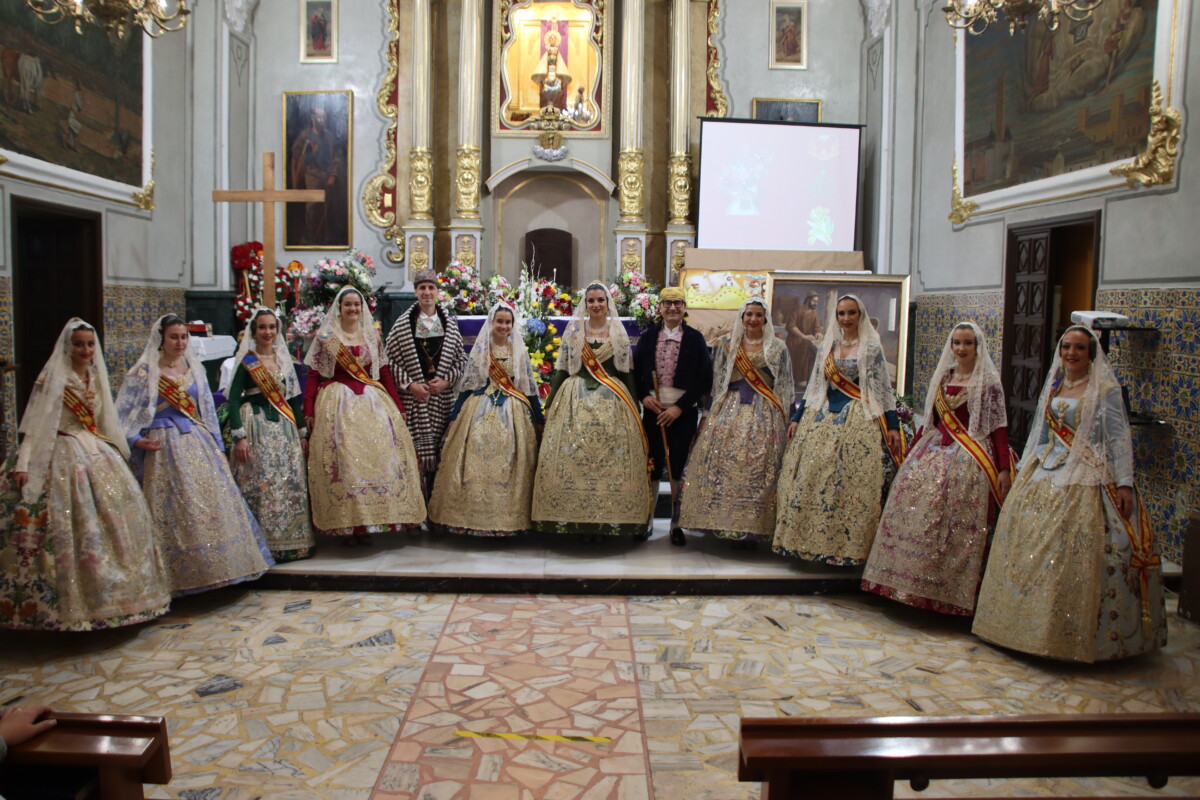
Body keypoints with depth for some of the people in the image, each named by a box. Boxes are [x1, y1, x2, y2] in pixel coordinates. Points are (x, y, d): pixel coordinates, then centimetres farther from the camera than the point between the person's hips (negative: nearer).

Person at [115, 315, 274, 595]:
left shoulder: (194, 369, 11)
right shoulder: (144, 373, -2)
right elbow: (123, 414, -3)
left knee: (213, 504, 2)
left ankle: (216, 567, 12)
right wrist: (136, 440, -18)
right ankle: (184, 576, 4)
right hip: (165, 448, -4)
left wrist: (217, 446, 11)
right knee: (175, 511, -4)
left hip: (199, 444, 4)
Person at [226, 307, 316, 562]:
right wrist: (239, 436, -15)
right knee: (260, 484, -7)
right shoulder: (246, 361, -1)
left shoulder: (284, 359, 14)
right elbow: (233, 399, -6)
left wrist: (302, 432, 11)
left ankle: (292, 540, 12)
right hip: (256, 427, -5)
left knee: (291, 484, 3)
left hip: (285, 426, 5)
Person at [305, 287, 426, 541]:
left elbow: (384, 373, 11)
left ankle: (368, 521, 3)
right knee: (343, 457, -8)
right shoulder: (325, 336, 5)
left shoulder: (372, 335, 12)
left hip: (372, 401, 3)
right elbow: (313, 375, 1)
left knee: (378, 454, -6)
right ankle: (347, 524, 0)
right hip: (337, 403, -2)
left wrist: (398, 406, 6)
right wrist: (309, 411, -8)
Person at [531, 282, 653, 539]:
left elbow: (627, 370, 10)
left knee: (613, 456, -4)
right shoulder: (573, 329, 8)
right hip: (576, 399, 0)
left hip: (613, 401, 0)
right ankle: (582, 519, 2)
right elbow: (561, 367, 8)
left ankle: (610, 516, 4)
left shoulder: (618, 330, 9)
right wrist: (551, 401, 5)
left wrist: (634, 404, 6)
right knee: (576, 455, -5)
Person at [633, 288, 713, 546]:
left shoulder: (695, 338, 1)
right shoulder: (648, 337, 8)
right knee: (652, 466, 3)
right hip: (654, 409, 1)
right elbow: (635, 372, 11)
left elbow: (705, 379, -3)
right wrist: (643, 396, -7)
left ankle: (676, 524, 11)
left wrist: (680, 407, -10)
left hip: (684, 411, -1)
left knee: (678, 467, 0)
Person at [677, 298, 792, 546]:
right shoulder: (728, 345, 11)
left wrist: (782, 419, 1)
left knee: (756, 468, -8)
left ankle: (750, 526, -1)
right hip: (729, 411, 2)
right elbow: (718, 380, 12)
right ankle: (722, 521, 3)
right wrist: (715, 412, 6)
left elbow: (784, 387, 6)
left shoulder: (777, 348, 6)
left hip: (764, 415, -2)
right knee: (722, 462, -7)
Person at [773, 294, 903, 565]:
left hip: (859, 420, -4)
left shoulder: (871, 347, 1)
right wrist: (797, 418, 12)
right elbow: (814, 385, 16)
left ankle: (847, 545, 2)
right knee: (811, 477, 0)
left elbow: (883, 388, -2)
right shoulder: (827, 346, 13)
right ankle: (810, 540, 9)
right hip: (823, 418, 5)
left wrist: (892, 425, -8)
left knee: (853, 482, -7)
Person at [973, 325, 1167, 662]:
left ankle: (1071, 635, -1)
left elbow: (1119, 439, -6)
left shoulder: (1106, 390, -3)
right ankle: (1031, 623, 16)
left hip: (1087, 480, -6)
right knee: (1032, 545, 4)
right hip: (1045, 474, 6)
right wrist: (1023, 471, 19)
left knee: (1075, 552, -10)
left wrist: (1124, 483, -12)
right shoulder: (1052, 387, 14)